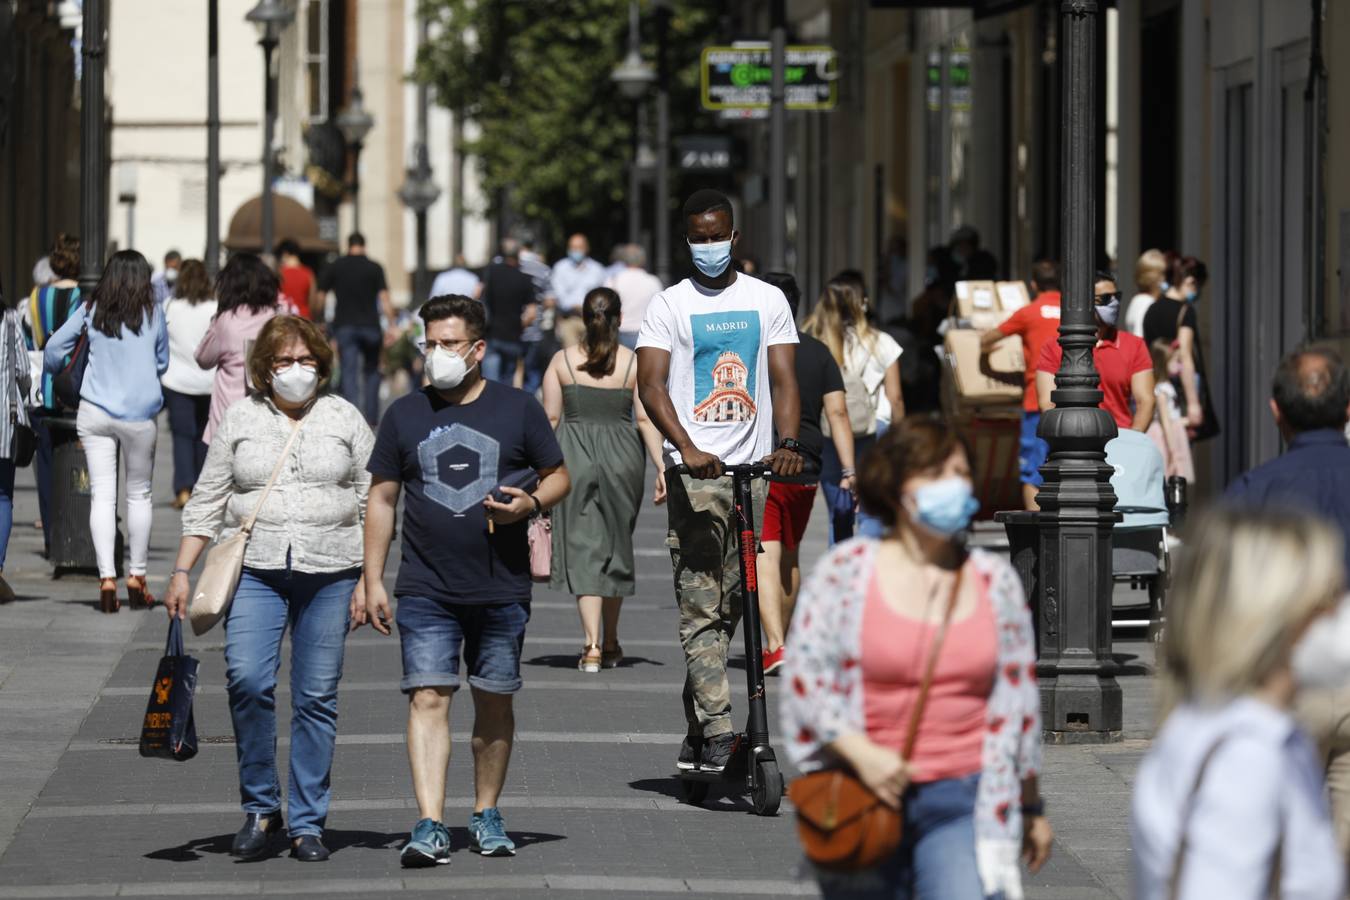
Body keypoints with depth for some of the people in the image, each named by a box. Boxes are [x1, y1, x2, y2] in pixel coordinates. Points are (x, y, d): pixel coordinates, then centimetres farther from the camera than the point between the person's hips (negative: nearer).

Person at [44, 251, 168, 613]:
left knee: (102, 495, 1)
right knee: (139, 493, 12)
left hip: (95, 412, 1)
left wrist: (58, 377, 25)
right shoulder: (153, 313, 0)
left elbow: (54, 348, 5)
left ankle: (107, 577, -10)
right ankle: (136, 576, 16)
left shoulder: (91, 310, 1)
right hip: (140, 414, -1)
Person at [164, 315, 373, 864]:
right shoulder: (240, 420, 9)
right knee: (247, 680, -17)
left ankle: (307, 823, 7)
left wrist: (368, 581, 0)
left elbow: (372, 506, 7)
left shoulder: (344, 419, 8)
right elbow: (207, 502, 10)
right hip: (255, 571, 0)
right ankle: (260, 809, -3)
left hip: (329, 573, 0)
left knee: (317, 696, 0)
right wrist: (182, 573, 3)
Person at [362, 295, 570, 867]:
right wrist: (373, 580, 5)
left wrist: (530, 503, -12)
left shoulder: (518, 409, 3)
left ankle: (487, 816, 23)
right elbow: (382, 500, 11)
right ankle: (430, 827, -16)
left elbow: (558, 477, 11)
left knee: (494, 702, 8)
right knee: (428, 698, -10)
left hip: (502, 589, 0)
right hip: (426, 590, 0)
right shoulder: (405, 415, 7)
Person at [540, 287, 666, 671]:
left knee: (584, 551, -1)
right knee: (616, 547, 16)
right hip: (622, 459, 1)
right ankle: (610, 644, 26)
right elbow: (646, 420, -6)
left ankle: (592, 646, -13)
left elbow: (551, 418, 0)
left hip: (573, 457, -1)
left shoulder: (562, 361, -1)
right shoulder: (634, 363, -2)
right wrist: (661, 468, -3)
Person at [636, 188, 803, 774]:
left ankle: (695, 736, 16)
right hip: (694, 470, -3)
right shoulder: (669, 305, 3)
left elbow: (783, 379, 3)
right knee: (701, 605, -10)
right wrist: (687, 449, -25)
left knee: (730, 604, 7)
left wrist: (788, 444, -15)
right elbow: (651, 384, -8)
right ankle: (717, 733, -15)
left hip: (753, 465, 3)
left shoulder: (767, 300, 10)